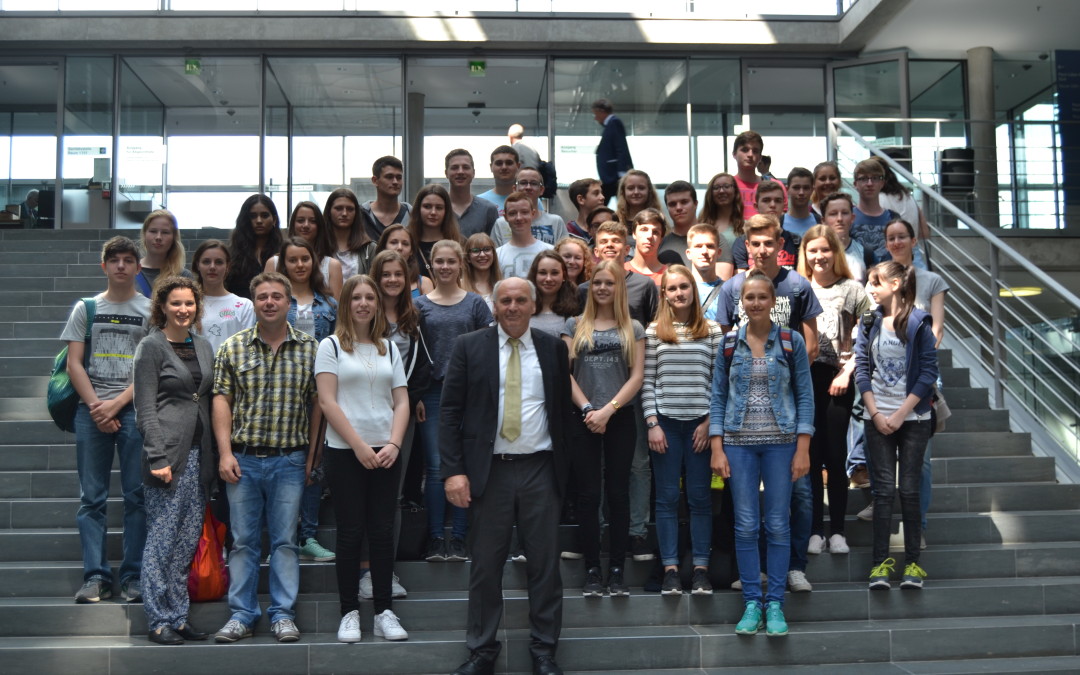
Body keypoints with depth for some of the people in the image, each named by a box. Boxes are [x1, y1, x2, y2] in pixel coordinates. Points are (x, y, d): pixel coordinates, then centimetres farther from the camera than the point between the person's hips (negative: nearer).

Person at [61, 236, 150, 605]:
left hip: (135, 409, -1)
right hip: (91, 409, 2)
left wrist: (117, 404, -10)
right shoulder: (85, 309, 13)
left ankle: (133, 577, 3)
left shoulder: (150, 311, 8)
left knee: (137, 495, -2)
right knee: (91, 498, 0)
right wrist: (95, 407, -6)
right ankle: (96, 577, 4)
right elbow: (74, 364, 7)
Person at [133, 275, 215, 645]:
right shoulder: (151, 347, -3)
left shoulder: (203, 345, 14)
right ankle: (159, 621, 7)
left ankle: (178, 617, 17)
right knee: (162, 539, -1)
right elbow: (145, 409, -8)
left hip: (198, 454, 6)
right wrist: (158, 458, -15)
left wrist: (212, 454, 12)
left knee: (188, 540, 9)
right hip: (169, 453, -6)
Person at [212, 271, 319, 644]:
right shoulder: (233, 347, 3)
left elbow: (317, 405, 3)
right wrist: (225, 453, -6)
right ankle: (242, 614, 16)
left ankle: (283, 614, 14)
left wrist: (312, 456, 0)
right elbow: (221, 400, 2)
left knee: (285, 540, 5)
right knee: (243, 540, 7)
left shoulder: (310, 348, 2)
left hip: (289, 459, 0)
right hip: (243, 458, 1)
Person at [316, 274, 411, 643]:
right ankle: (349, 613, 8)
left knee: (383, 532, 4)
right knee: (350, 533, 0)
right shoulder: (331, 346, 2)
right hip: (345, 453, -3)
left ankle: (384, 612, 10)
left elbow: (401, 402, 9)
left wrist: (393, 444, -7)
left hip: (385, 453, 3)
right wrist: (359, 446, -13)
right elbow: (327, 402, -7)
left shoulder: (389, 348, 13)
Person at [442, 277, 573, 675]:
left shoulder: (553, 349, 7)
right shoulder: (469, 347, 2)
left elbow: (564, 409, 11)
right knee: (486, 566, 6)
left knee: (545, 564, 5)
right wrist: (453, 470, -9)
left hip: (540, 470, 1)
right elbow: (450, 412, -1)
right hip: (489, 471, -1)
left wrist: (567, 466, 5)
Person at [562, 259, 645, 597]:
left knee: (618, 493, 2)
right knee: (588, 495, 1)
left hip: (620, 419, 0)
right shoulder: (574, 325, 10)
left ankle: (616, 570, 9)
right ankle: (592, 570, 7)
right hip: (583, 419, 0)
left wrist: (608, 410, -9)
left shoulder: (633, 328, 9)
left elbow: (637, 376, 1)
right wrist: (587, 409, -8)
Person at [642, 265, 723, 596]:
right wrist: (652, 423, -5)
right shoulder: (654, 332, 4)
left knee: (700, 497, 4)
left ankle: (701, 568, 12)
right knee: (667, 497, 4)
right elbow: (647, 381, 2)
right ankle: (670, 568, 10)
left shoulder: (712, 331, 4)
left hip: (700, 423, 0)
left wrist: (709, 421, -4)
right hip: (665, 422, 0)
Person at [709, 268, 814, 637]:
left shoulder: (791, 341, 2)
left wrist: (803, 449, -6)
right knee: (746, 526, 2)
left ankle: (775, 604, 10)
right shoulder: (729, 343, 6)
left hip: (780, 441, -1)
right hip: (739, 443, 1)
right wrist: (717, 448, -2)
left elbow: (805, 396, 1)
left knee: (777, 525, 2)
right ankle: (752, 603, 11)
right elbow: (718, 397, 6)